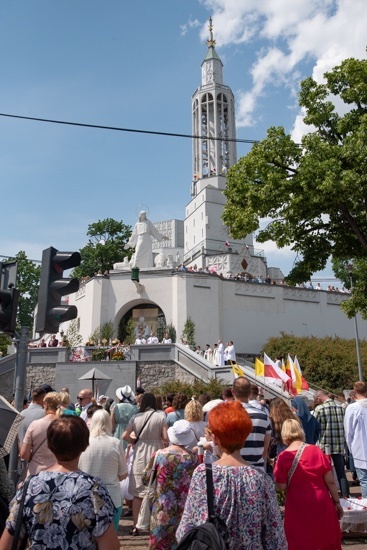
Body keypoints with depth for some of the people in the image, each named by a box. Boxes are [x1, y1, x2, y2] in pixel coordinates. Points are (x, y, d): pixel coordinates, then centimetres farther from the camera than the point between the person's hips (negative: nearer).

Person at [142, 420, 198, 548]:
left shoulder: (159, 455, -11)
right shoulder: (193, 458, -8)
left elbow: (146, 479, -1)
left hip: (162, 509, -1)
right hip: (185, 509, 1)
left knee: (160, 541, 14)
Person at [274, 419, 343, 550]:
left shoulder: (283, 457, -11)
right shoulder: (316, 451, -7)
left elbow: (281, 487, -9)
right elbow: (330, 481, -4)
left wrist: (277, 473, 7)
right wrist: (337, 502, 7)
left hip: (297, 508, -1)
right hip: (321, 505, 2)